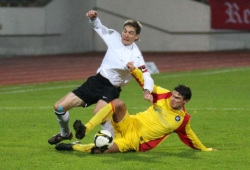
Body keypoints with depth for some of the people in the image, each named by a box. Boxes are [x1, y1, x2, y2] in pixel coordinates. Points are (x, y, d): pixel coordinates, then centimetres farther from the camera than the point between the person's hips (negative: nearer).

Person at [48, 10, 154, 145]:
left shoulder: (136, 56, -12)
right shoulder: (115, 38, 1)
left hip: (111, 88, -6)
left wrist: (147, 90, -39)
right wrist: (93, 17, -11)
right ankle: (65, 134, 33)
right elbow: (97, 26, 12)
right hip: (95, 81, 6)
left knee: (98, 112, -39)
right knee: (59, 107, 4)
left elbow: (146, 77, -17)